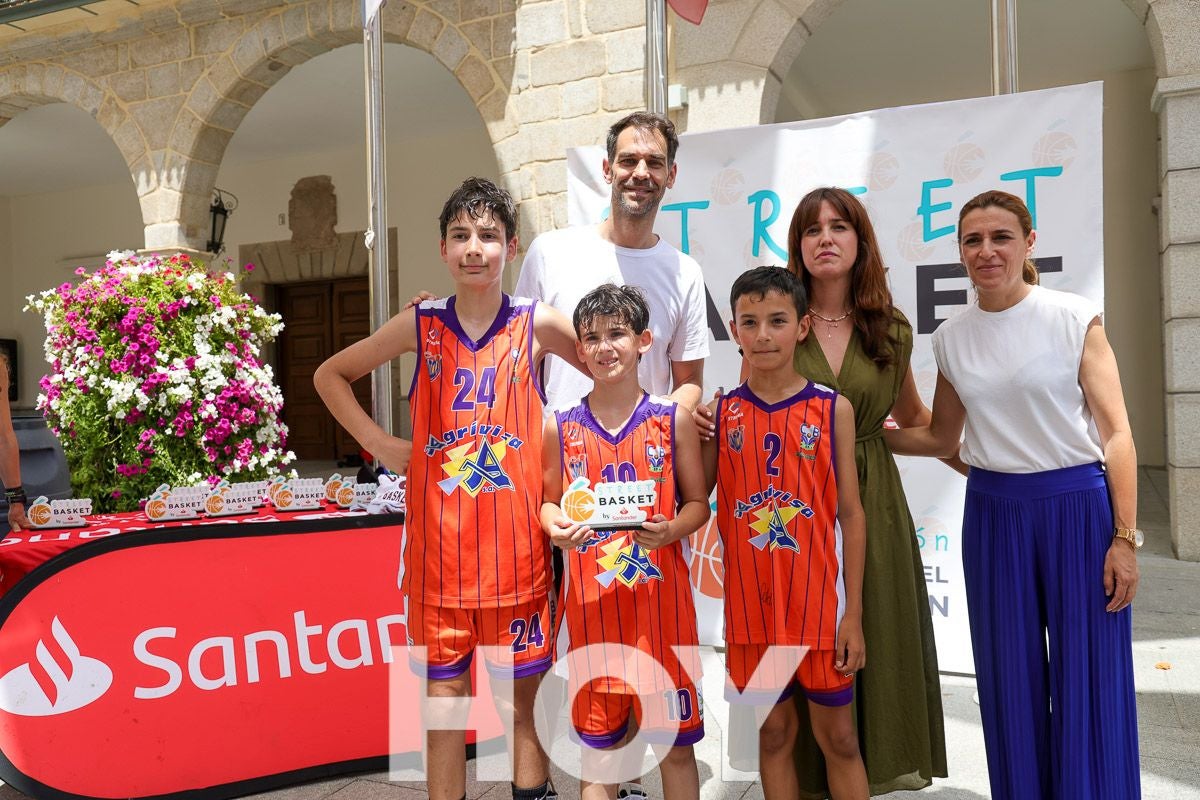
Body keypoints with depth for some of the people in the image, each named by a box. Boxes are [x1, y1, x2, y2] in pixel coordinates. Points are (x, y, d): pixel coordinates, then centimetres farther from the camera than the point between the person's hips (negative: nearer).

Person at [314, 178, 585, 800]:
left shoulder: (538, 324, 0)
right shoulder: (421, 325, 3)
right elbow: (330, 375, 15)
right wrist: (378, 443, 5)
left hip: (515, 541, 0)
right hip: (439, 541, 1)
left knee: (523, 695, 11)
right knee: (444, 695, 9)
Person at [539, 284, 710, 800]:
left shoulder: (673, 419, 0)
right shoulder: (561, 427, 3)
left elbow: (697, 502, 3)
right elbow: (548, 501, 10)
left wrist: (671, 530, -17)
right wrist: (556, 527, -11)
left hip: (660, 596, -1)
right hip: (592, 599, 1)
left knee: (674, 743, 9)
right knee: (598, 742, 12)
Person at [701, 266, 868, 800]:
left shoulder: (832, 409, -2)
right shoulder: (719, 412, 0)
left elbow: (851, 515, -2)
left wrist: (853, 612, -4)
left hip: (818, 600, -1)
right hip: (751, 603, 1)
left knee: (837, 737, 10)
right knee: (774, 732, 14)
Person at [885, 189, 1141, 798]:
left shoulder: (1075, 319, -6)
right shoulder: (951, 338, 5)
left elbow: (1116, 433, -6)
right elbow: (942, 438, 15)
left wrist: (1124, 538, -10)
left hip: (1078, 507, -3)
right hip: (992, 513, 3)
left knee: (1088, 681, 3)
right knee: (1011, 681, 11)